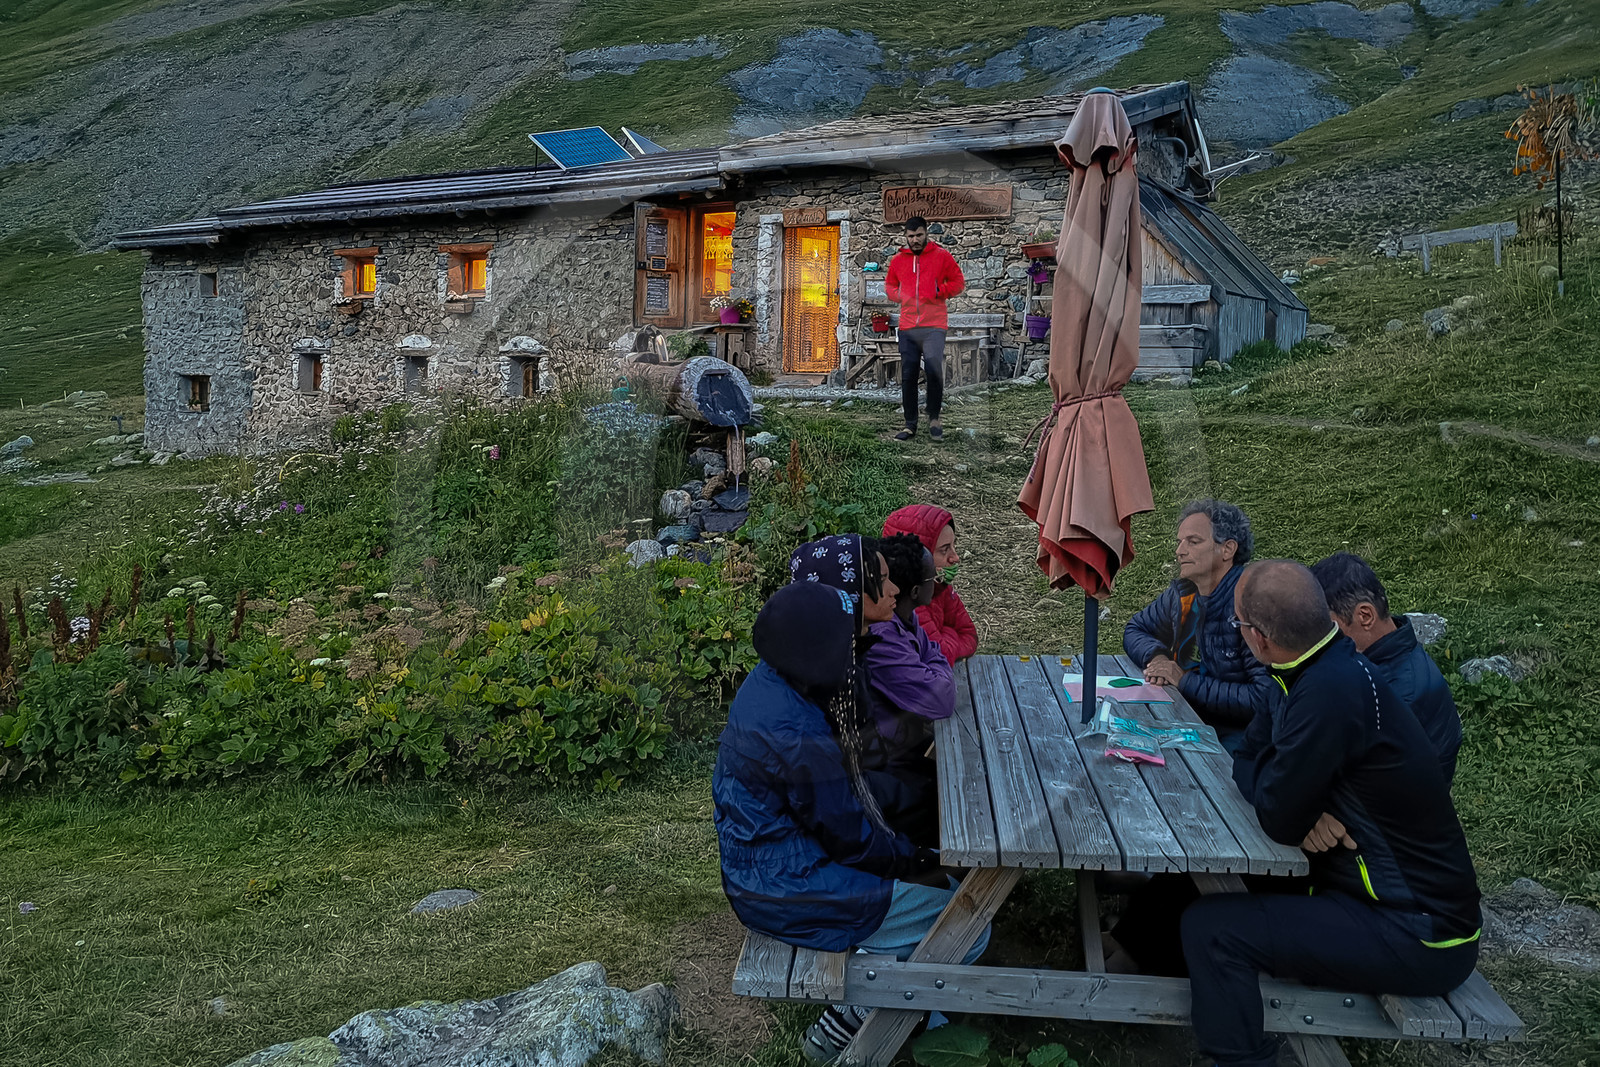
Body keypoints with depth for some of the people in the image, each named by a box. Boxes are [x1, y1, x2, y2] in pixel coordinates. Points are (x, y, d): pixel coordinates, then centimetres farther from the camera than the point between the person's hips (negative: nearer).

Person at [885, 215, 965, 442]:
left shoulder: (941, 256, 4)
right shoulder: (898, 260, 12)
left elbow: (958, 281, 9)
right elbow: (889, 285, 26)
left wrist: (940, 293, -6)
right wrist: (898, 296, 6)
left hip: (934, 327, -3)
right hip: (907, 328, 3)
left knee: (934, 370, -15)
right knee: (908, 376, 4)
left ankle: (934, 418, 4)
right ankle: (910, 425, 12)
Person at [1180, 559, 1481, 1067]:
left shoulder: (1332, 690, -28)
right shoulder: (1334, 665, 2)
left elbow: (1277, 817, -22)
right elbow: (1248, 757, 12)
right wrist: (1300, 808, -6)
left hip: (1419, 941, -9)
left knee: (1210, 926, -17)